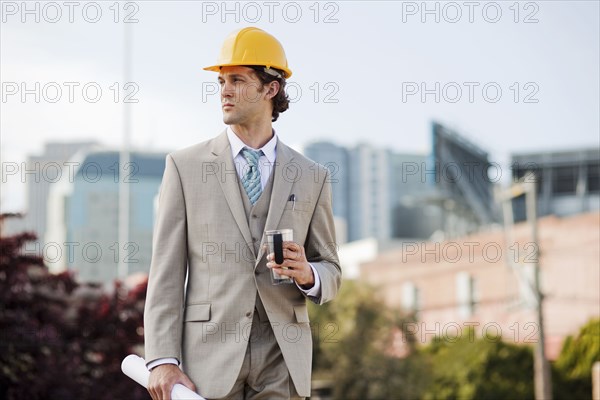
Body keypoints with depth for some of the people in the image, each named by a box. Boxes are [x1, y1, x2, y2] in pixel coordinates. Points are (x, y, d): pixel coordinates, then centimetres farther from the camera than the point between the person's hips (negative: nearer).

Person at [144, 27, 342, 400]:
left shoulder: (311, 177, 9)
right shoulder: (185, 166, 5)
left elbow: (331, 274, 13)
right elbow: (166, 274, 0)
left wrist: (306, 274, -11)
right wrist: (163, 361, -9)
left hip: (283, 359, 1)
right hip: (210, 356, -1)